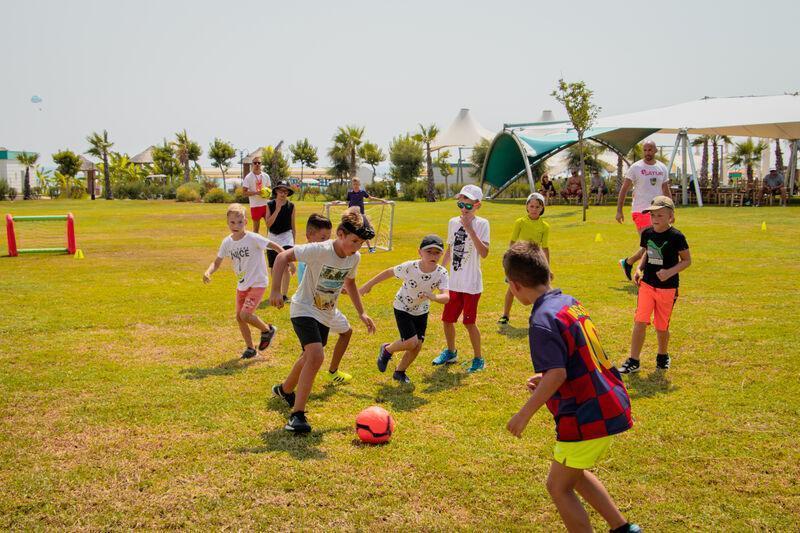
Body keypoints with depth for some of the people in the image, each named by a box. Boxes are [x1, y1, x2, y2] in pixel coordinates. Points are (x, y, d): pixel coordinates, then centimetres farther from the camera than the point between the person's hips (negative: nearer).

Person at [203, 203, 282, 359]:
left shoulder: (253, 238, -20)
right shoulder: (227, 242, -3)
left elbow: (275, 246, -18)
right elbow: (217, 262, 3)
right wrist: (208, 272, -17)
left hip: (258, 283, -6)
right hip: (241, 285, 7)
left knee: (245, 314, -17)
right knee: (239, 317, 9)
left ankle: (267, 330, 11)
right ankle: (250, 348, 26)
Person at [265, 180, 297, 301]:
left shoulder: (291, 206, 0)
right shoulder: (270, 205, -2)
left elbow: (293, 225, 6)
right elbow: (268, 224, -12)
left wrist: (294, 242, 6)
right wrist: (277, 210, -18)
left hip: (286, 237, -1)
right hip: (272, 237, 2)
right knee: (273, 269, 9)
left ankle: (284, 294, -6)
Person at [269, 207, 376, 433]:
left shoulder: (354, 258, -6)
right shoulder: (319, 250, -26)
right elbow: (283, 256, -23)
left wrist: (361, 313, 12)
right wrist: (275, 290, -30)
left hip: (326, 315, 7)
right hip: (304, 309, -7)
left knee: (310, 357, 22)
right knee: (316, 356, -26)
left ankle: (285, 390, 51)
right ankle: (297, 415, -17)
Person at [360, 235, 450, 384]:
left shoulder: (441, 273, -24)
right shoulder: (409, 267, -29)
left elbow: (446, 297, -37)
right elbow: (389, 272, -12)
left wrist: (434, 297, -59)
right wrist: (368, 285, -4)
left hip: (421, 311, 4)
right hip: (403, 308, -3)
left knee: (418, 345, 3)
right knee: (411, 342, -15)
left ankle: (400, 372, 28)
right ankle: (387, 350, 16)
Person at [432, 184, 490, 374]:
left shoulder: (482, 224, -10)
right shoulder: (453, 222, 7)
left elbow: (484, 253, -22)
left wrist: (470, 229, -26)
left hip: (471, 283, -6)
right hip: (454, 282, 6)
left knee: (469, 321, -1)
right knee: (447, 319, 13)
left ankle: (478, 359, 17)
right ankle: (451, 352, 36)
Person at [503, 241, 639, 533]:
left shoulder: (543, 319, -21)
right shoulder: (569, 301, 7)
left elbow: (557, 375, -27)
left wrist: (523, 415, -17)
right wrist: (544, 378, 16)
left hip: (587, 416, -9)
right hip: (611, 404, 9)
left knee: (558, 486, 9)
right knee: (575, 472, 27)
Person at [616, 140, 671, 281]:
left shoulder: (662, 168, 10)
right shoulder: (636, 167, -5)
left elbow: (666, 191, 17)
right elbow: (624, 189, -4)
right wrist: (619, 211, -9)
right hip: (640, 211, -6)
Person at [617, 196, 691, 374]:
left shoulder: (676, 237, -13)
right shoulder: (647, 233, 0)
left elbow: (687, 260, -5)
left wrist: (670, 272, -20)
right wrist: (639, 269, -1)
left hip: (667, 287, -3)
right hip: (647, 284, 3)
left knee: (662, 326, 9)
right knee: (640, 322, -6)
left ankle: (663, 355, 36)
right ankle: (633, 361, 1)